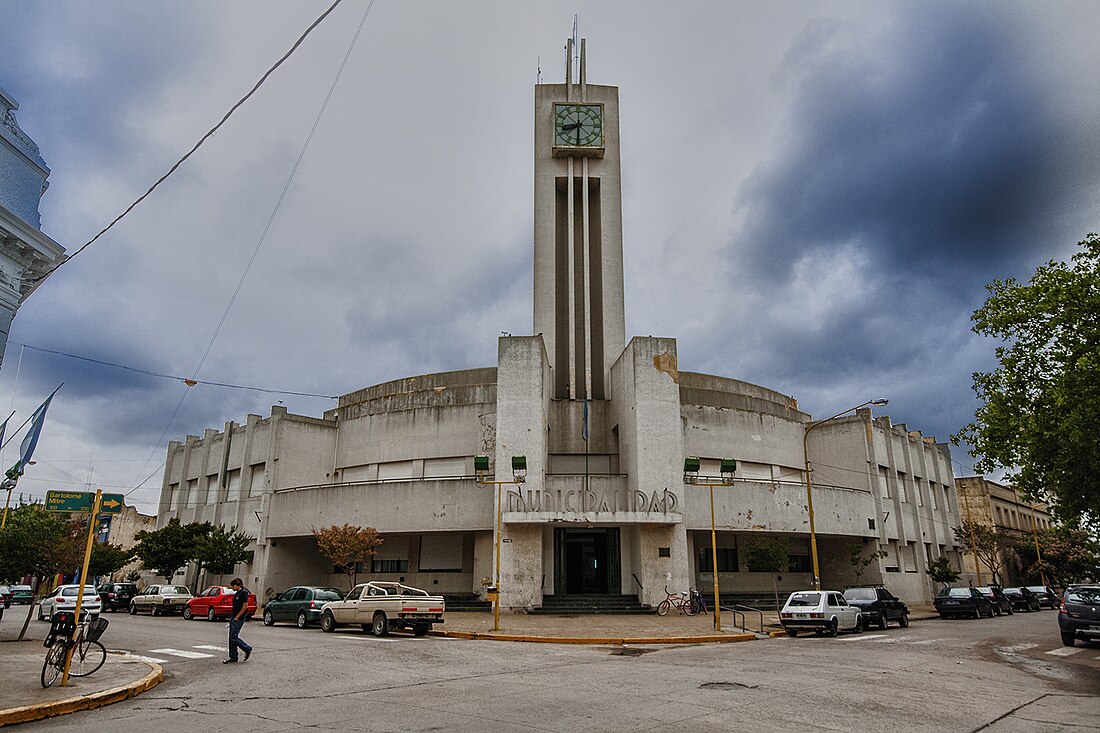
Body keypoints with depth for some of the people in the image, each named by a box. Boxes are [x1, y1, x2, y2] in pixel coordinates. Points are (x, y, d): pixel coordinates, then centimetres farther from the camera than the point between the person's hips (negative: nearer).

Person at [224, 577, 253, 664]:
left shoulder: (244, 592, -13)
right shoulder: (237, 593, 16)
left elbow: (245, 606, -18)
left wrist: (237, 617, -16)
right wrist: (232, 617, 14)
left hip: (238, 619, -9)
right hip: (233, 618, 10)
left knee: (234, 637, -11)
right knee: (231, 638, 8)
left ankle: (248, 649, 5)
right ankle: (233, 658, 13)